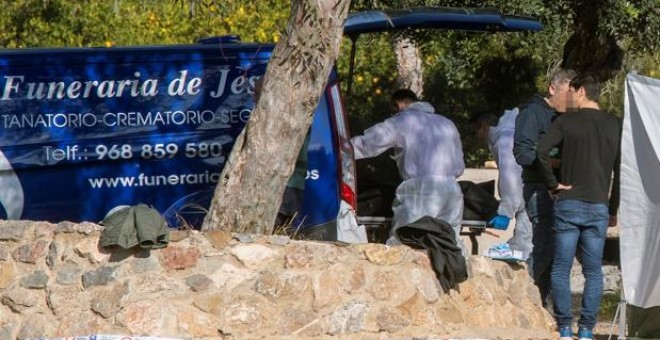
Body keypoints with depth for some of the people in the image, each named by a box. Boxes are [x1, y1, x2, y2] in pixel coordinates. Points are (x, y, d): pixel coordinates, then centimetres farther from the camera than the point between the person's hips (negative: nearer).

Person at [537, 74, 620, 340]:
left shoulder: (567, 122, -2)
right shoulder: (615, 126, 7)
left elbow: (542, 151, -17)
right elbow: (620, 171, 6)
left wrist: (553, 184, -5)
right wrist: (614, 210, 12)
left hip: (568, 204, -2)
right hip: (599, 208, 2)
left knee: (561, 269, 4)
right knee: (593, 271, 7)